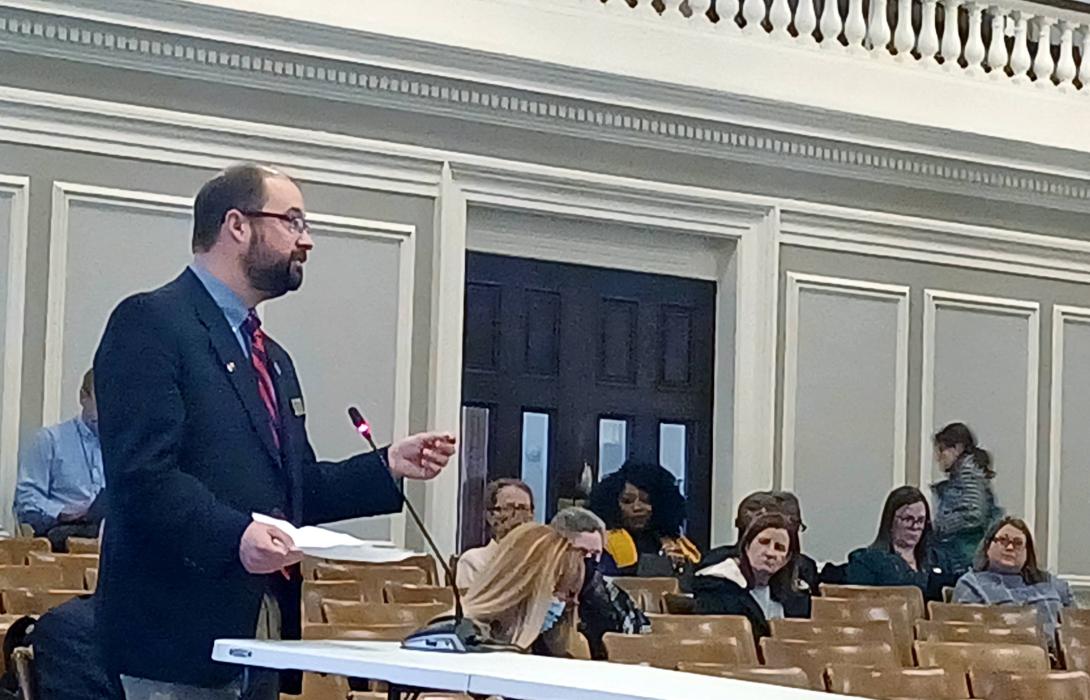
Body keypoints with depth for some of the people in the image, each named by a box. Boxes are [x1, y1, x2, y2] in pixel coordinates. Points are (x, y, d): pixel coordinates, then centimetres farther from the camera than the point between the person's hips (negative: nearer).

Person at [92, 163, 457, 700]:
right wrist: (234, 535, -30)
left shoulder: (272, 358, 23)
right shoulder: (150, 323, -7)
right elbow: (141, 474, -18)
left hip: (261, 635, 9)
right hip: (181, 631, -9)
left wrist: (389, 466, 11)